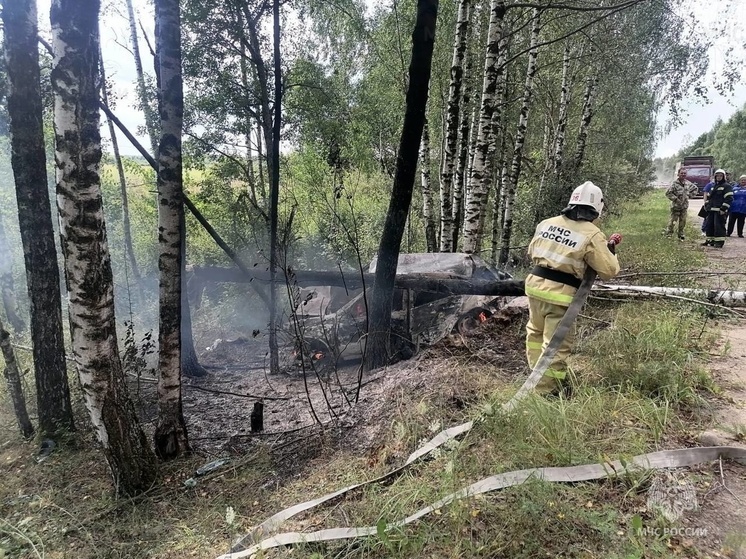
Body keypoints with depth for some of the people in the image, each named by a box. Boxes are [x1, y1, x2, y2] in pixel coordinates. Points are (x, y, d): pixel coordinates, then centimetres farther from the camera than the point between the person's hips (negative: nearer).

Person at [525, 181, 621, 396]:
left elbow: (532, 251, 21)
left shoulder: (546, 223, 7)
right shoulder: (592, 234, -9)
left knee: (536, 331, 24)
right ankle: (548, 388, 12)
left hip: (535, 283, 6)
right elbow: (609, 271, -4)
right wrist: (610, 249, 12)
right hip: (561, 293, -6)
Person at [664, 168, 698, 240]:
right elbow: (668, 193, -16)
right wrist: (675, 199, -18)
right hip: (676, 206, -5)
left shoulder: (688, 183, 4)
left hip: (684, 206, 5)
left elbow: (695, 188, 23)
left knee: (683, 221, 10)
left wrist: (690, 194, 10)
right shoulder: (674, 183, -13)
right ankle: (669, 233, 12)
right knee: (673, 221, -3)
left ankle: (681, 235, 23)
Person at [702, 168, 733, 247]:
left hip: (720, 211, -7)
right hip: (711, 210, 8)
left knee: (719, 226, -9)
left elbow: (728, 199, -12)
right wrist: (706, 205, 15)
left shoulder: (727, 186, -4)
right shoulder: (713, 186, 20)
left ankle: (719, 241, -5)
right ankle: (709, 240, 17)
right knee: (709, 225, 9)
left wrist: (723, 208, -18)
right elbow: (708, 196, 27)